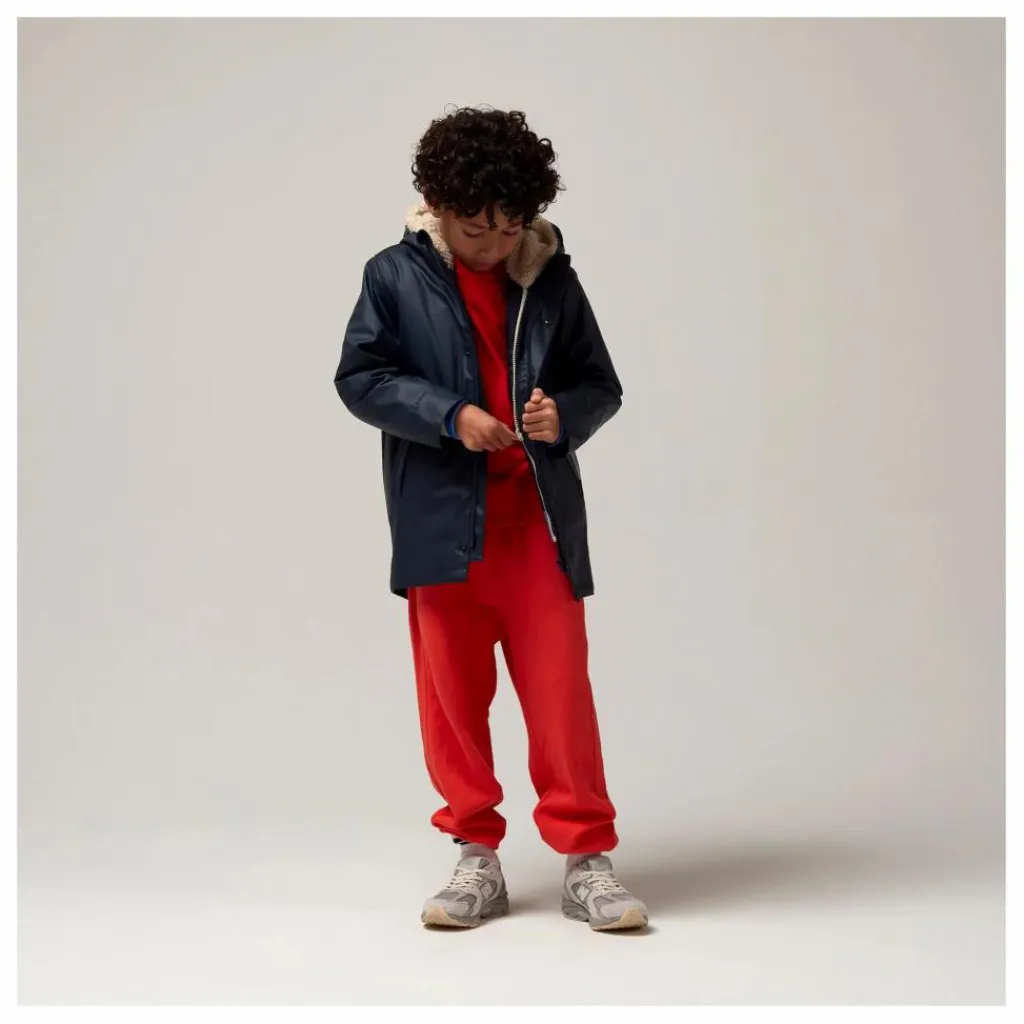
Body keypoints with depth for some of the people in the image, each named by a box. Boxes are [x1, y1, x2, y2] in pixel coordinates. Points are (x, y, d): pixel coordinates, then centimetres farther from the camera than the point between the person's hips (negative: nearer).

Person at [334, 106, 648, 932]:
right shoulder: (396, 276, 1)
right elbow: (358, 378, -1)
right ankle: (477, 858, 21)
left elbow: (602, 385, 10)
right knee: (454, 694, 7)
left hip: (539, 518, 1)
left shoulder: (552, 279, 6)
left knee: (561, 691, 0)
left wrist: (563, 414, -13)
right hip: (441, 519, 0)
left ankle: (586, 859, 11)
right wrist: (451, 416, -15)